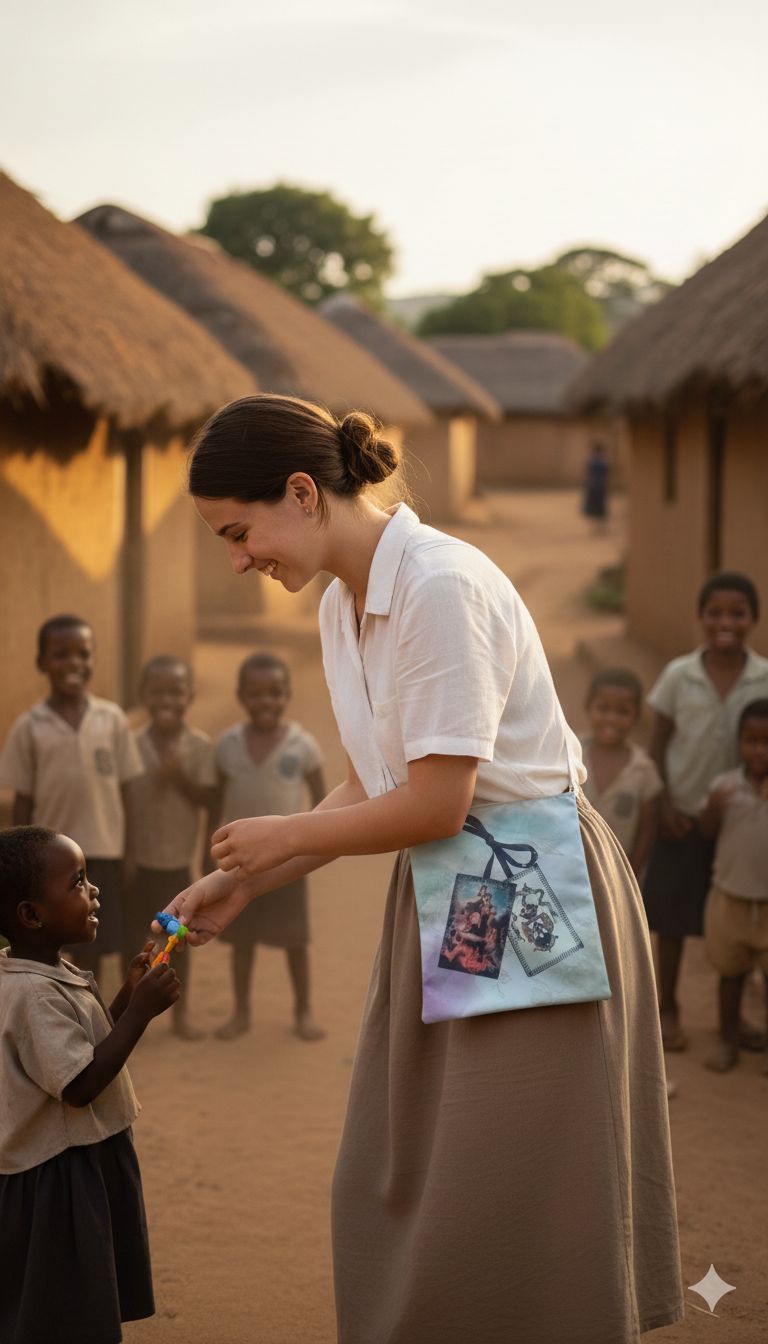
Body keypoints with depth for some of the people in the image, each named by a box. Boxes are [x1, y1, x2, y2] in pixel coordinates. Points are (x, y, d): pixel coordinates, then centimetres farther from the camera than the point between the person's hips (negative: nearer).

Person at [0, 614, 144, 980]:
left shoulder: (112, 719, 0)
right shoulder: (29, 726, -4)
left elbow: (124, 791, 4)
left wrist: (128, 857, 3)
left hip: (101, 854, 1)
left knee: (91, 952, 9)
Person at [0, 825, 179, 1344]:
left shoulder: (57, 975, 6)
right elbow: (79, 1085, -29)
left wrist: (130, 995, 2)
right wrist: (140, 1011, -27)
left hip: (91, 1166, 10)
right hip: (58, 1181, -10)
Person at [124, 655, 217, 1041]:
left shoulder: (200, 747, -6)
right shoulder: (132, 745, -6)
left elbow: (208, 800, -9)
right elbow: (122, 801, -4)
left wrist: (180, 778, -23)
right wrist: (123, 854, -10)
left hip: (177, 861, 0)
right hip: (138, 859, 0)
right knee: (132, 938, 6)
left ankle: (180, 1014, 22)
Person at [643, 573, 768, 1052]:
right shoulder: (679, 675, -9)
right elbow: (658, 743, -2)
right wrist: (664, 804, -8)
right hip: (684, 814, -1)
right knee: (672, 914, 8)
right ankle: (668, 1008, 24)